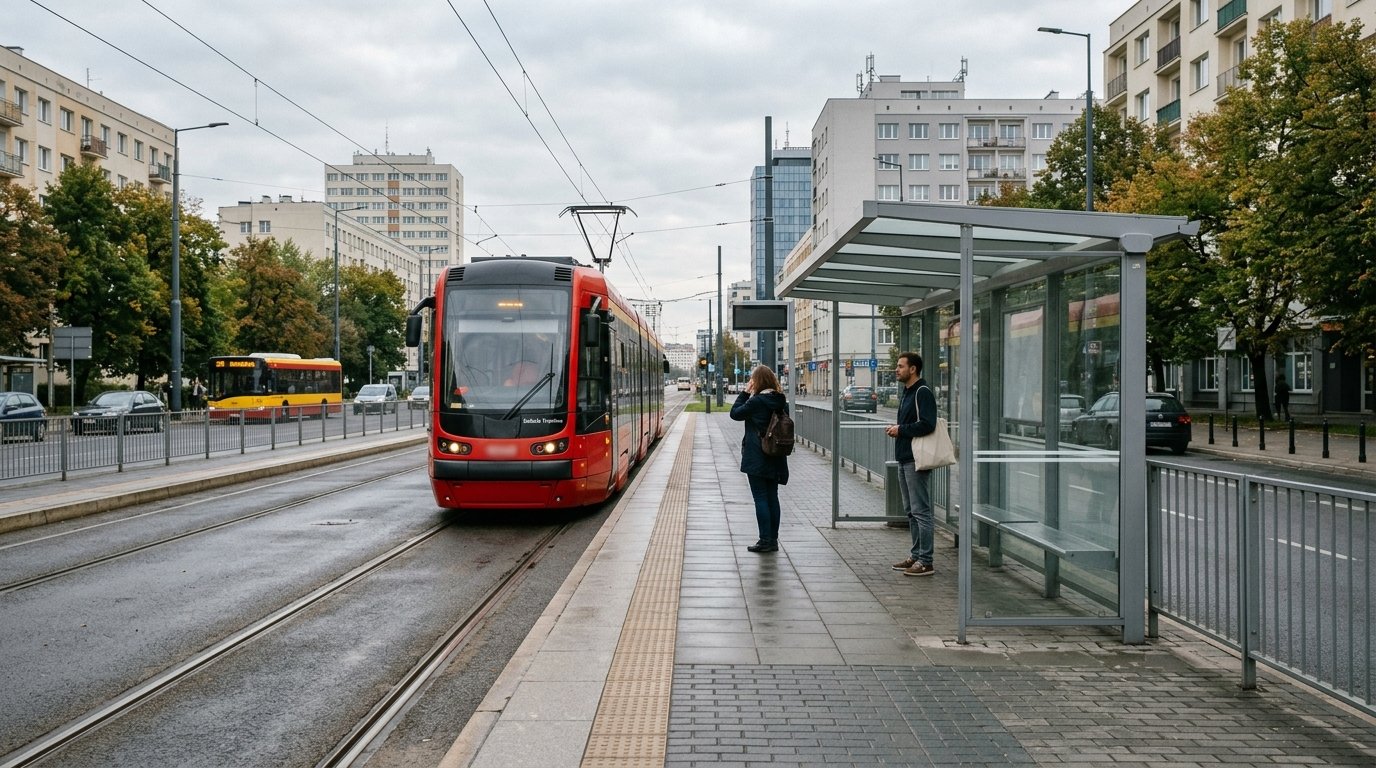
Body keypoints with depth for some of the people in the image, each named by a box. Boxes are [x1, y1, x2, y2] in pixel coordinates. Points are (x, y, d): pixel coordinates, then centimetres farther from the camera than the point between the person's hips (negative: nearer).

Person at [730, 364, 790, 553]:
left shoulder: (756, 401, -14)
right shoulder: (782, 402, 5)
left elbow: (735, 413, -3)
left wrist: (745, 393, 0)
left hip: (756, 458, -6)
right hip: (775, 459, 6)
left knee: (760, 497, -2)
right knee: (772, 497, 10)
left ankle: (765, 540, -2)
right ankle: (773, 540, 14)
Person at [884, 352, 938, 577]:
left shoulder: (923, 393, -13)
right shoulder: (906, 393, 18)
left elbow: (927, 425, -23)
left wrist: (901, 430, -14)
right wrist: (895, 429, 6)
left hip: (917, 460, -10)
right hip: (904, 458, 10)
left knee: (921, 511, -7)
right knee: (911, 511, 15)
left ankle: (925, 561, -4)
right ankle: (915, 555, 24)